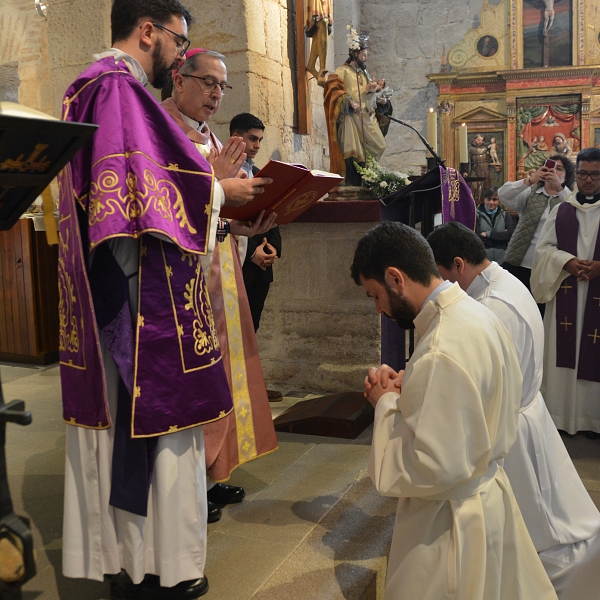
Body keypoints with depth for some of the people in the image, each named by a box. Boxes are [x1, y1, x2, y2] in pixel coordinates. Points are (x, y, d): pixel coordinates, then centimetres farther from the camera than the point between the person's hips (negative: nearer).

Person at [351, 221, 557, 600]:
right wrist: (408, 389, -1)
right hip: (488, 495, 9)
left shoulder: (442, 352, -31)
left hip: (451, 523, -9)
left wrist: (387, 403, -16)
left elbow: (432, 469, -29)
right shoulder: (476, 313, -1)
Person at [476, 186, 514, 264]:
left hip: (501, 261, 2)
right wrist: (501, 235, -7)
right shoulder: (477, 215, 1)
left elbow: (511, 233, -5)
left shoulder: (505, 215, 11)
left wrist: (488, 234, -8)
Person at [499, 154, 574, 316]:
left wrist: (559, 187, -23)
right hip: (518, 265, 1)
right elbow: (503, 195, -8)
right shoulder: (530, 193, 9)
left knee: (542, 314, 7)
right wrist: (529, 180, -21)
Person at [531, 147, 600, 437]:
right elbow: (544, 247, 7)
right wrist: (567, 262, -10)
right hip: (565, 294, 2)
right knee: (563, 350, 4)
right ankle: (560, 412, 15)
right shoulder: (561, 211, 10)